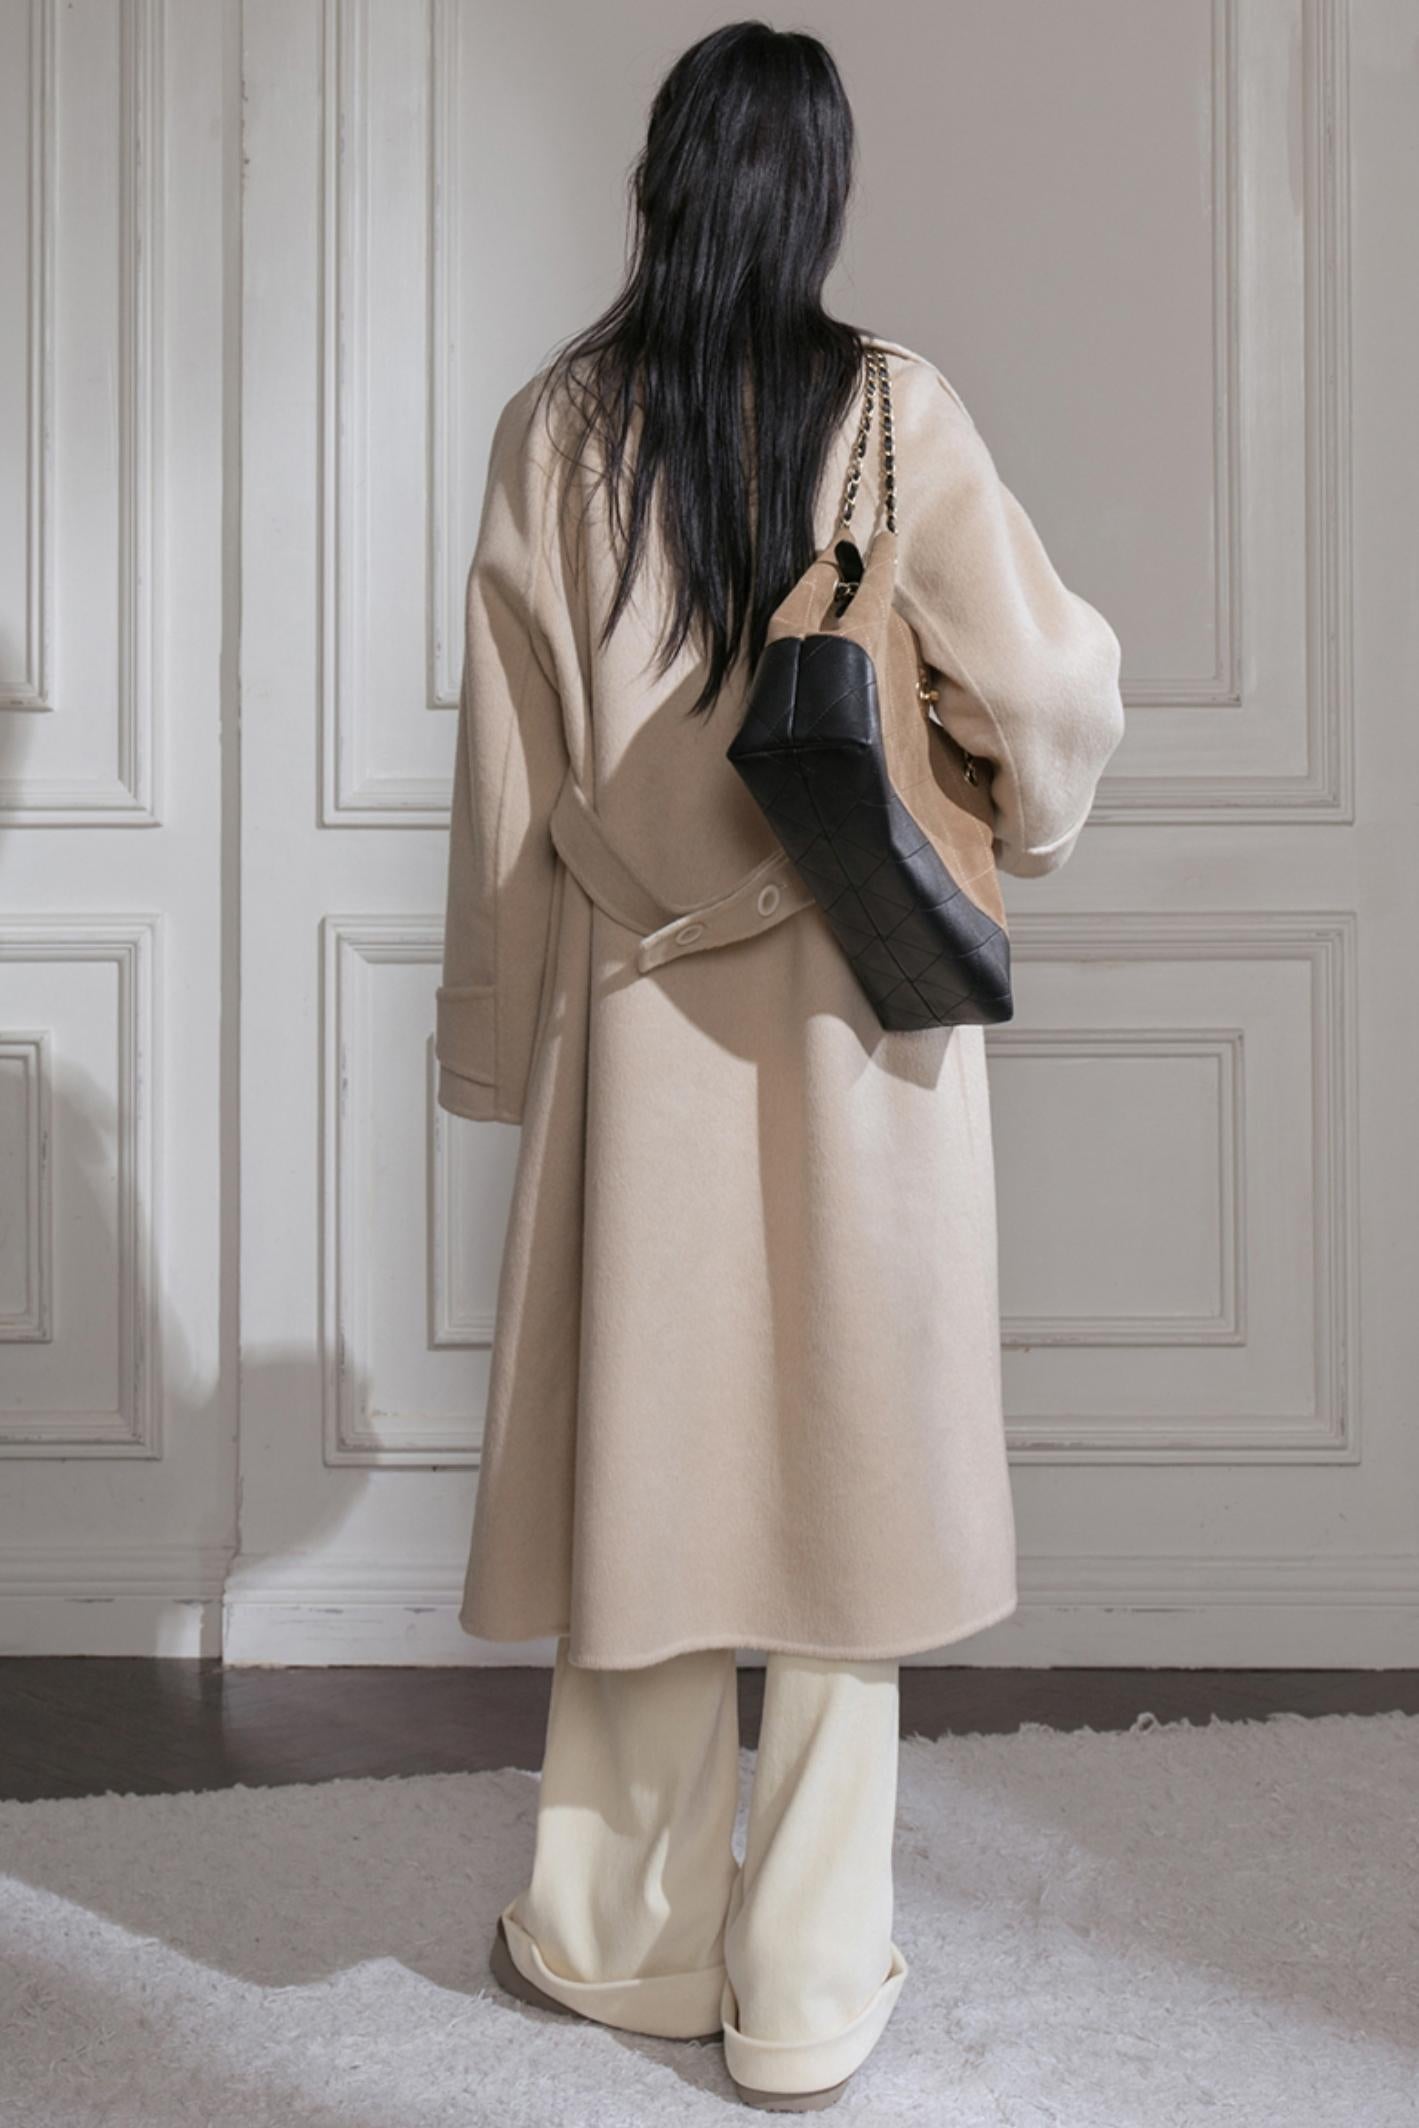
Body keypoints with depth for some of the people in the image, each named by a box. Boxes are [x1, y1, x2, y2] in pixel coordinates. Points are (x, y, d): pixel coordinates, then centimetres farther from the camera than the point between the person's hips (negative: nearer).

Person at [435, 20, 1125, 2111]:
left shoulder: (554, 426, 0)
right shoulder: (893, 407, -5)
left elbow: (510, 773, 2)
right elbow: (1047, 696, -6)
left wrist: (496, 1038, 10)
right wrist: (1022, 828, 17)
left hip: (641, 1015, 2)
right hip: (855, 1018, -1)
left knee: (649, 1447, 13)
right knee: (842, 1467, 7)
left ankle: (627, 1933, 29)